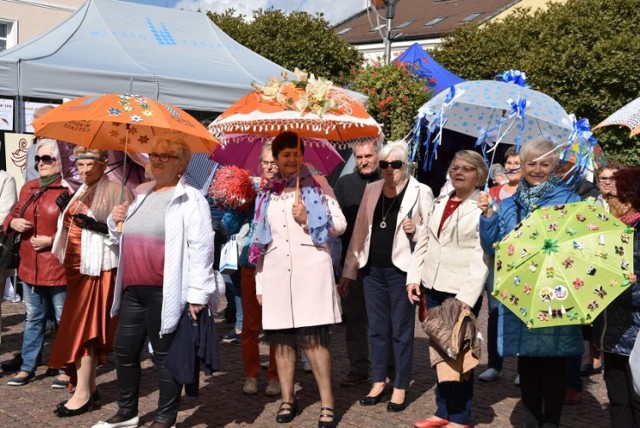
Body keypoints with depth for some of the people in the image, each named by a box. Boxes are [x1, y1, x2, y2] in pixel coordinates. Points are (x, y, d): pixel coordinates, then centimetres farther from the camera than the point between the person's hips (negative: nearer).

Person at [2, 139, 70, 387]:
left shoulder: (69, 190, -13)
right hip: (30, 267, 7)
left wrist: (51, 240, -21)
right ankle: (27, 367, 26)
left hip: (58, 268, -7)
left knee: (64, 320, 5)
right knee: (33, 318, 17)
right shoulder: (28, 188, 12)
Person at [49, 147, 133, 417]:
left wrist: (100, 227, -27)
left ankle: (82, 394, -4)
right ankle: (89, 386, 19)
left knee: (80, 327, -9)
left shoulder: (115, 191, -9)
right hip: (76, 266, 8)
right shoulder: (81, 191, 17)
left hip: (96, 268, -8)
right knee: (86, 327, 11)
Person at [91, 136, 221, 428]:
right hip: (132, 289, 8)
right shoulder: (140, 195, 15)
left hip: (166, 293, -8)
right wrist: (115, 220, 5)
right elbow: (123, 239, 26)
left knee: (165, 355, 3)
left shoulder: (190, 199, -8)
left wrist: (197, 293, -19)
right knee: (124, 350, 15)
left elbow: (201, 248, -15)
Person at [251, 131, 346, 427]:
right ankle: (287, 400, 18)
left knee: (314, 339, -7)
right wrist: (259, 281, 12)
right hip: (276, 273, 4)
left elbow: (340, 224, 3)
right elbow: (260, 239, 16)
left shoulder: (317, 184, 6)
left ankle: (327, 404, -1)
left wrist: (308, 220, -11)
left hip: (310, 269, -3)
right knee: (282, 339, 6)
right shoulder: (266, 193, 15)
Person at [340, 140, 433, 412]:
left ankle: (400, 388, 15)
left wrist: (416, 230, -22)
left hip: (402, 270, -4)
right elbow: (360, 230, 10)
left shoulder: (420, 192, -4)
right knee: (377, 329, 12)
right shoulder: (371, 190, 9)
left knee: (401, 331, 4)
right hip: (372, 270, 4)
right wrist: (349, 270, 9)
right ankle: (378, 383, 24)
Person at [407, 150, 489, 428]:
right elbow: (423, 242, 15)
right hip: (433, 288, 6)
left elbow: (482, 257, -14)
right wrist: (414, 278, 5)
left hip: (461, 291, -6)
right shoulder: (440, 202, 14)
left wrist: (466, 297, -20)